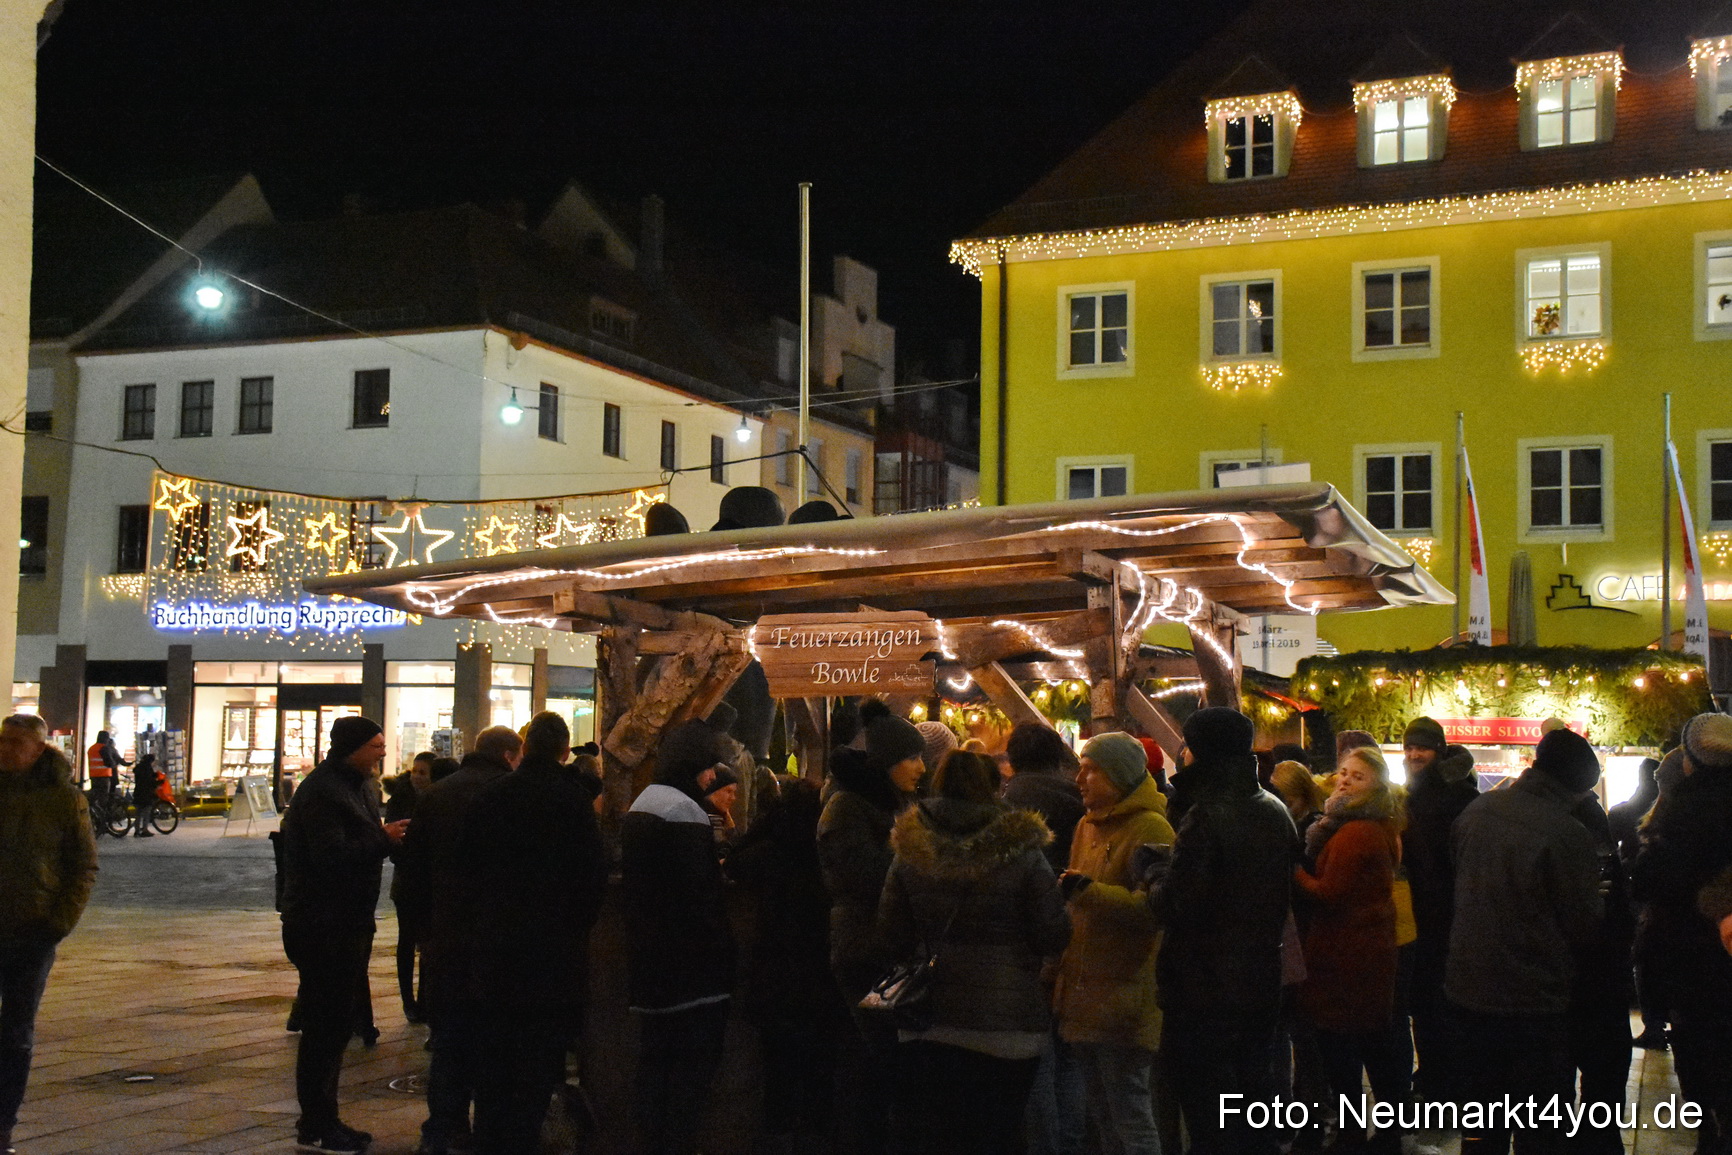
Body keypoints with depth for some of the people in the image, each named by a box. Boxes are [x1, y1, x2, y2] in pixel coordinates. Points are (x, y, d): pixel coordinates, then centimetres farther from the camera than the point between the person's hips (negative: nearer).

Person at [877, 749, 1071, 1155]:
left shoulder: (910, 853, -2)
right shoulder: (1022, 852, -10)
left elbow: (893, 938, 4)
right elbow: (1054, 936, -7)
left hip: (926, 1027, 2)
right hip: (1006, 1026, -2)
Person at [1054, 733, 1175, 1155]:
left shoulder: (1151, 828, -12)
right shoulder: (1088, 824, 15)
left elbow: (1155, 909, -23)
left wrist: (1089, 891, -29)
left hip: (1125, 1000, -9)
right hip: (1085, 994, 9)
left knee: (1131, 1116, -5)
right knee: (1104, 1117, 16)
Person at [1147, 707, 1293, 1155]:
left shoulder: (1207, 815, -20)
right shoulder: (1275, 811, 7)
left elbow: (1176, 905, -23)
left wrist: (1155, 874, -6)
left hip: (1206, 989, -8)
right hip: (1260, 980, 8)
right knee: (1255, 1089, 20)